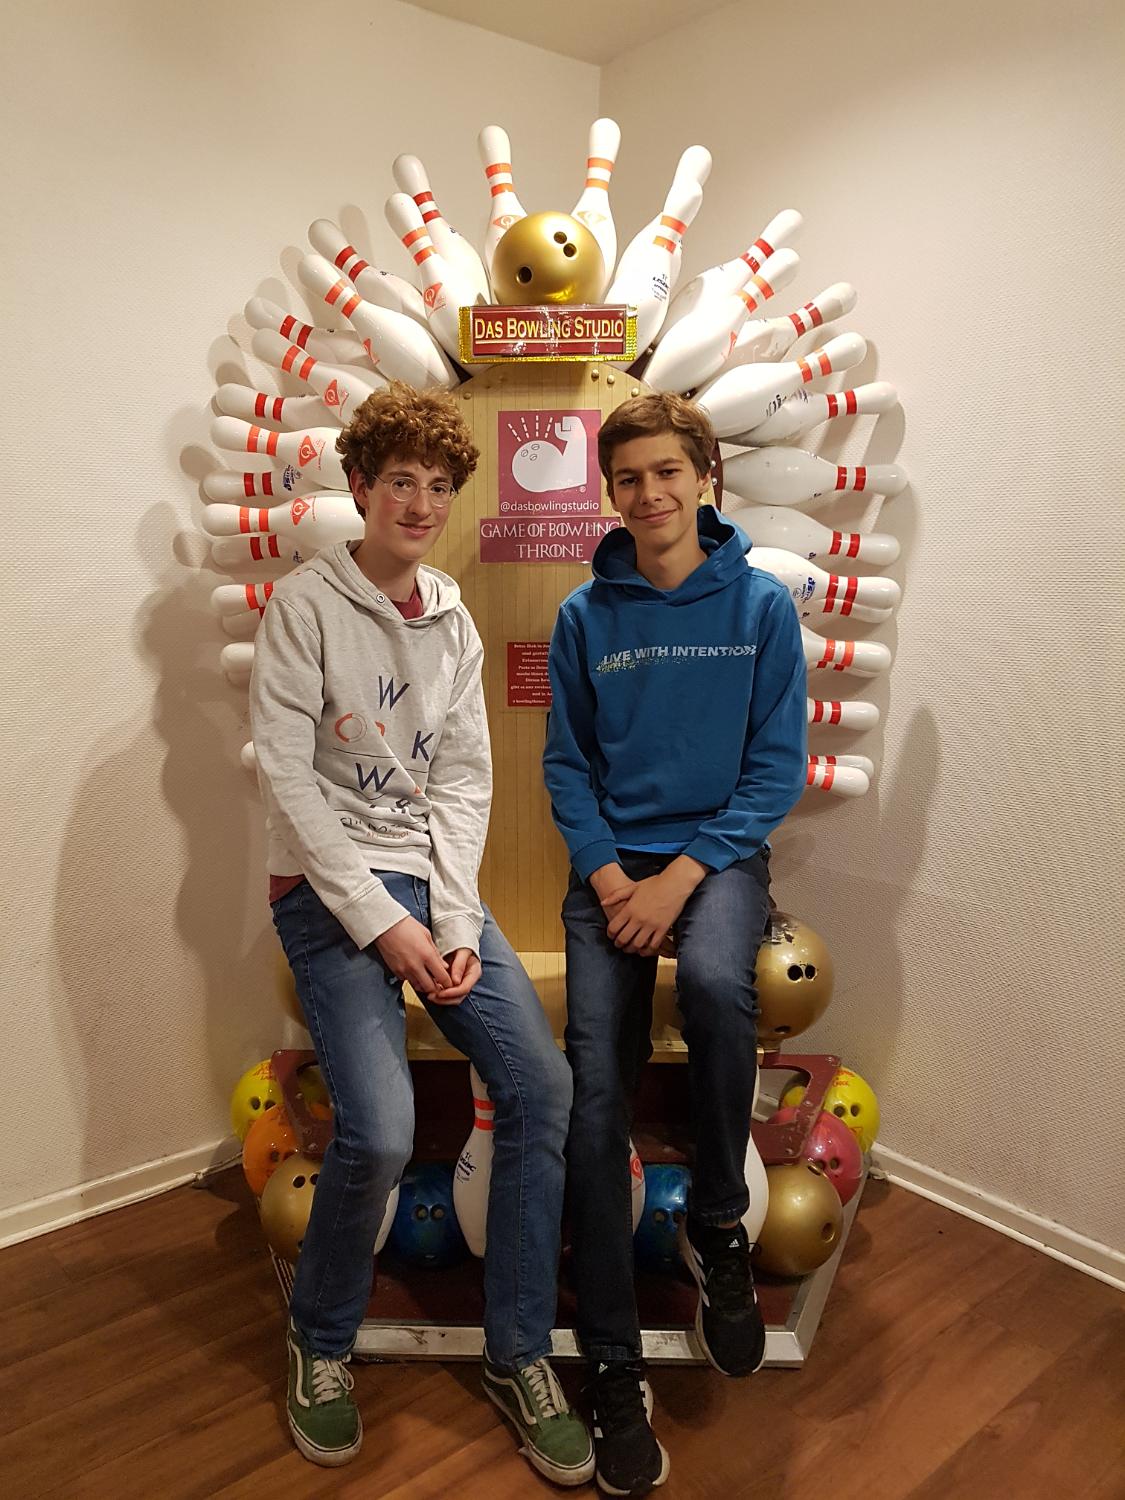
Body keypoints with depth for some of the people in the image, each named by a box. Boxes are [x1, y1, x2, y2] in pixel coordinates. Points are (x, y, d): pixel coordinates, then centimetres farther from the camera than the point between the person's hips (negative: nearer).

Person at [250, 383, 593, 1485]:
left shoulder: (454, 623, 12)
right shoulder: (306, 606, -4)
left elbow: (462, 781, 8)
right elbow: (288, 777, -11)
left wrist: (455, 919, -5)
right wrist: (381, 921, -15)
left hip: (433, 879, 5)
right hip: (329, 887, -5)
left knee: (543, 1087, -9)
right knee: (380, 1131, -20)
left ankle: (517, 1357, 11)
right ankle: (319, 1345, 14)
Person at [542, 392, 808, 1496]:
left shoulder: (761, 605, 0)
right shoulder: (585, 616, 5)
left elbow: (777, 767, -2)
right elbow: (566, 765, 7)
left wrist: (681, 876, -14)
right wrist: (608, 876, -10)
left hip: (720, 852, -1)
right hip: (610, 864, 2)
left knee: (715, 981, -34)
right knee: (595, 1092, -10)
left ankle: (716, 1227, -6)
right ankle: (613, 1365, 7)